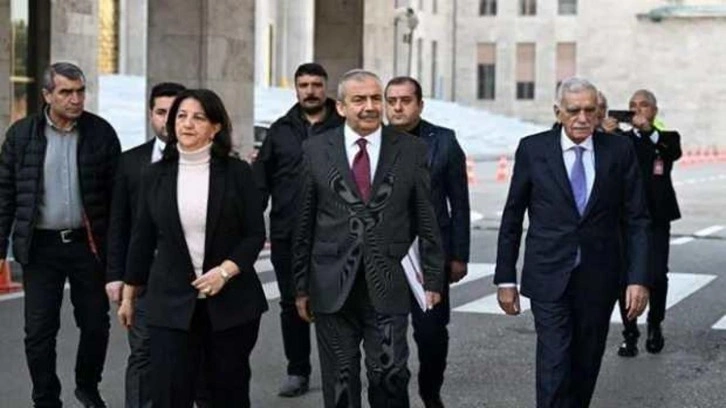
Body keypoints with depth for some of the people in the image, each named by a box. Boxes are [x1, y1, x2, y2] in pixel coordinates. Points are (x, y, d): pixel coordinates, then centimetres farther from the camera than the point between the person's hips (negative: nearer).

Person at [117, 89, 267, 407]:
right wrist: (128, 295, 12)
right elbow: (142, 239, 9)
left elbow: (255, 234, -2)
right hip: (171, 302, 1)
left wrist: (225, 271, -17)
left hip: (231, 301, -1)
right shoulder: (156, 175, 4)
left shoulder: (237, 173, -2)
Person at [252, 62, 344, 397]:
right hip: (287, 235, 3)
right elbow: (261, 180, 7)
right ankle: (297, 372, 20)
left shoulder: (343, 128, 0)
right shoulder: (281, 130, 9)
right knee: (291, 305, 9)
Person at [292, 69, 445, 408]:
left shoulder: (411, 150, 3)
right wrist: (301, 285, 6)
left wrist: (433, 278, 3)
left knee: (390, 375, -4)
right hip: (332, 287, 1)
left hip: (389, 287, -1)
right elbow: (303, 224, 6)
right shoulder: (316, 150, 3)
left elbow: (428, 219, 6)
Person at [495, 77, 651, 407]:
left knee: (586, 366, 12)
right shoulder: (533, 149, -1)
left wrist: (639, 278, -7)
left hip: (599, 278, 2)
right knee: (554, 365, -9)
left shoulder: (620, 151, 1)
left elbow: (636, 220, 2)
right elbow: (512, 218, 3)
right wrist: (505, 278, 2)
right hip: (549, 277, -2)